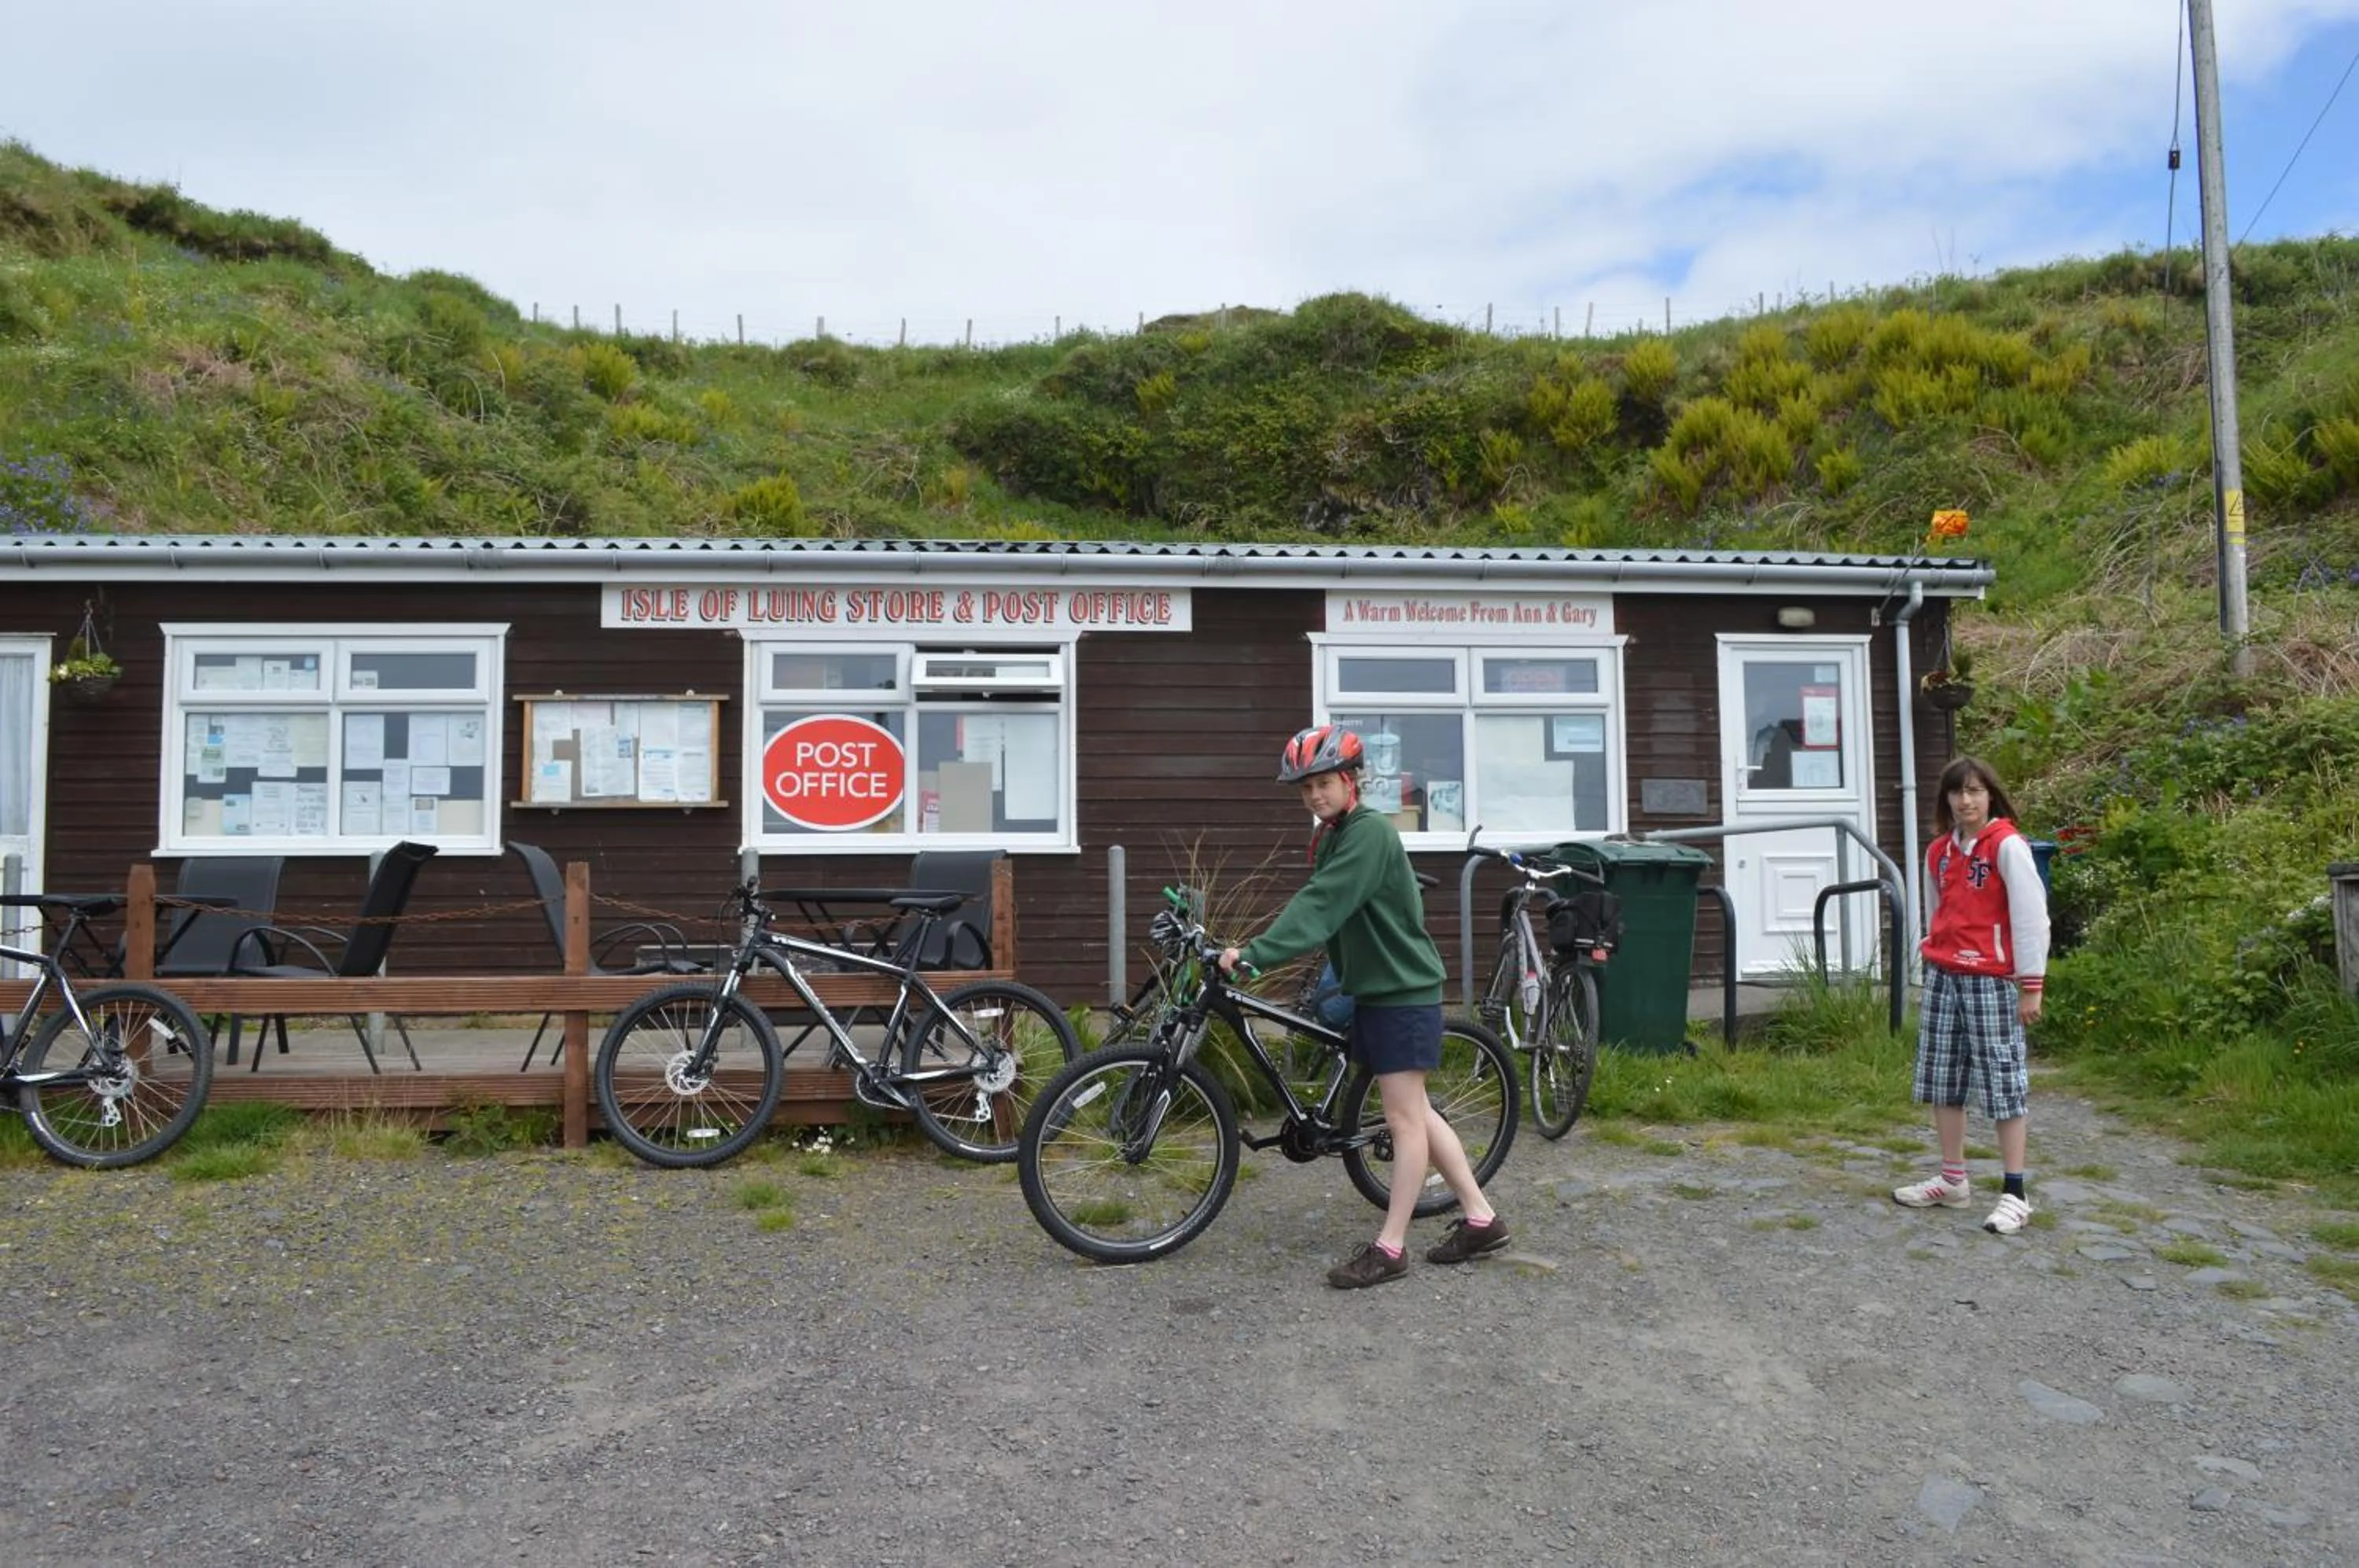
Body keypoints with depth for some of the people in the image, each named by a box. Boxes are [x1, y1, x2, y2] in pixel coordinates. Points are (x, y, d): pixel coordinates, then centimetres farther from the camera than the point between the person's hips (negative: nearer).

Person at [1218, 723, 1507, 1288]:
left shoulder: (1371, 832, -19)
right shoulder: (1333, 836, 11)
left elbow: (1321, 906, -29)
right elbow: (1322, 909, 9)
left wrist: (1255, 953, -35)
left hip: (1403, 992, -10)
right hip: (1372, 989, 10)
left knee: (1404, 1116, -2)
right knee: (1414, 1111, 13)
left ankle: (1390, 1247, 4)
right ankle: (1480, 1217, 22)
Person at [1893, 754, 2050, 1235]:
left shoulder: (2007, 845, -10)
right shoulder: (1939, 850, 10)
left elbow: (2031, 915, -12)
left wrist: (2031, 984, -13)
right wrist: (1934, 963, 16)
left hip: (1991, 980, -7)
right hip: (1943, 978, 7)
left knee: (2003, 1081, -2)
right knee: (1943, 1079, 11)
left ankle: (2015, 1195, 5)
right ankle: (1952, 1180, 23)